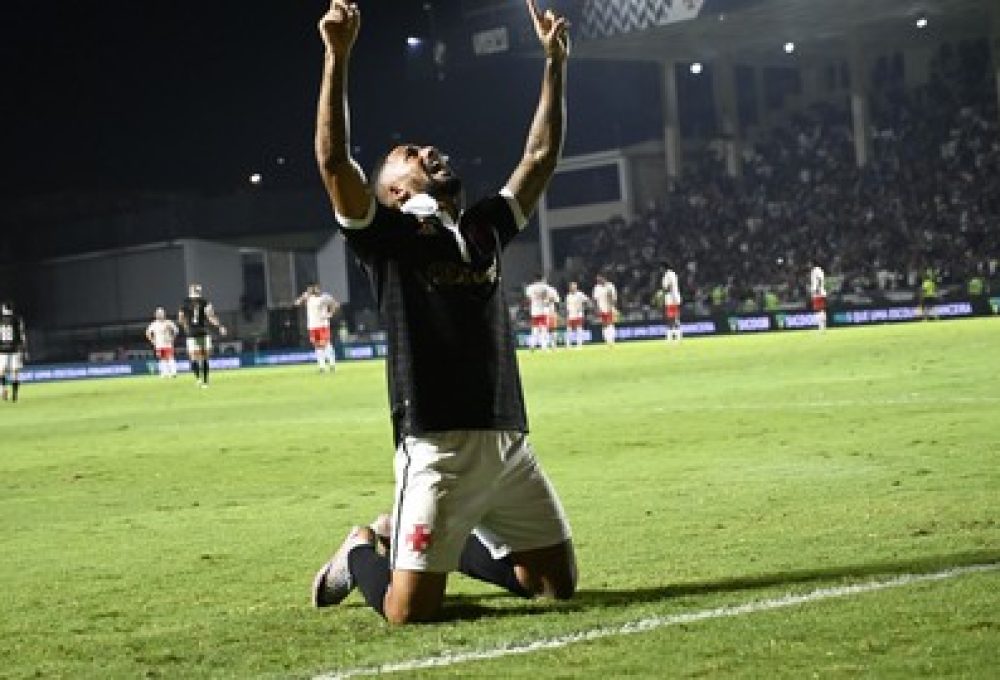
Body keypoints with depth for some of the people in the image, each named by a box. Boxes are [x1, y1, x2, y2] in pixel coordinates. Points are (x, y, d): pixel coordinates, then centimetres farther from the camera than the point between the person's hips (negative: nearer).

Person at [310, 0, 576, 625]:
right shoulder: (387, 234, 1)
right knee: (412, 610, -11)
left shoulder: (485, 228, 19)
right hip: (438, 446, -6)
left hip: (510, 439, 6)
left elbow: (541, 157, 24)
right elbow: (334, 161, -13)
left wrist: (555, 63, 21)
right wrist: (337, 56, -20)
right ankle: (363, 552, 23)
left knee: (559, 583, 12)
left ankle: (449, 543, 33)